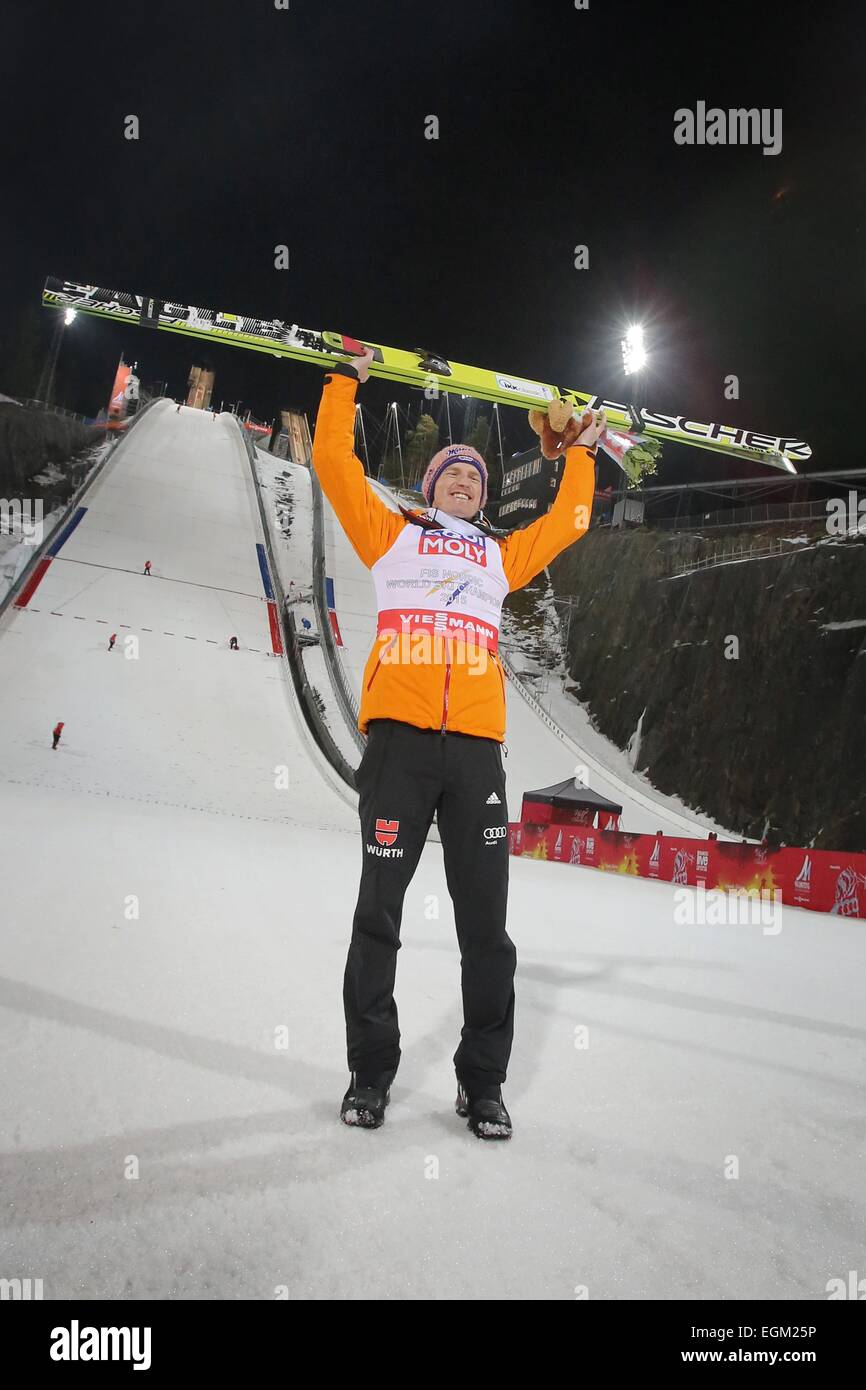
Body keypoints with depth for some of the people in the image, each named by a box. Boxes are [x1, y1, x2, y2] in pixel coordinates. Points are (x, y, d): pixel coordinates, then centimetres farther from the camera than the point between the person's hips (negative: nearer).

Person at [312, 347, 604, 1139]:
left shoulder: (500, 556, 26)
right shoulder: (393, 535, 19)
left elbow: (566, 524, 35)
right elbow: (335, 464, 15)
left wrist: (582, 455, 41)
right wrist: (345, 382, 20)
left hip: (476, 746, 3)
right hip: (399, 737, -2)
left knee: (486, 921, 2)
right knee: (379, 911, 2)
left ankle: (483, 1081, 14)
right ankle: (371, 1072, 15)